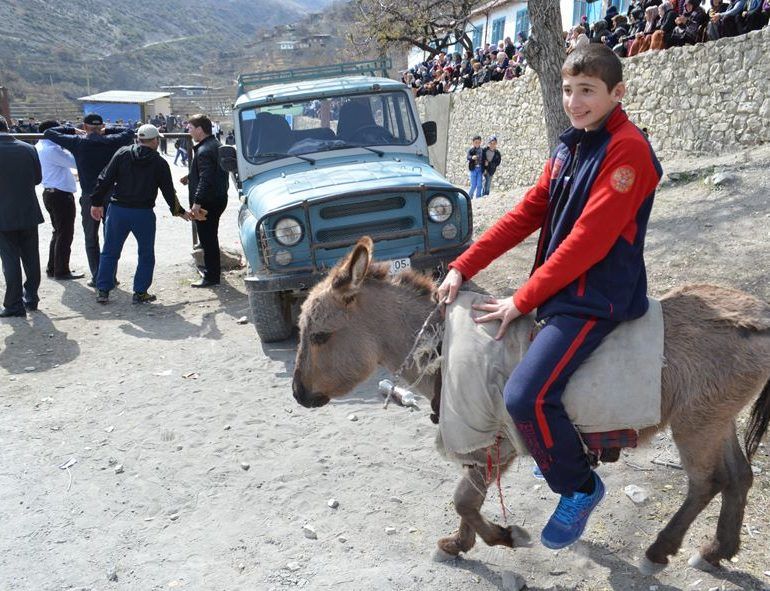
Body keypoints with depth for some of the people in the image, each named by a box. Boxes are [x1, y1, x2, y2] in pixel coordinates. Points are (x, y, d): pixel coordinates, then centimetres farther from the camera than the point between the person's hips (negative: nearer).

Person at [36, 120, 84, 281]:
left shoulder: (40, 146, 12)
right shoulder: (52, 149, -19)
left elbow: (64, 160, 9)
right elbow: (75, 162, -18)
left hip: (51, 193, 10)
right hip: (61, 195, -10)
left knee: (58, 232, 18)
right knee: (65, 233, -2)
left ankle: (52, 268, 23)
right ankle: (61, 271, 4)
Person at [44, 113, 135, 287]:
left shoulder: (77, 142, -4)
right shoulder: (111, 142, -1)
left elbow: (48, 133, 6)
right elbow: (129, 132, 17)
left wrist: (73, 130, 13)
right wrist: (107, 130, 13)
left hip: (89, 196, -1)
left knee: (91, 239, 10)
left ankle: (97, 277, 8)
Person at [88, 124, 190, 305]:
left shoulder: (122, 153, 3)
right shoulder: (159, 163, -1)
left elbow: (105, 179, 0)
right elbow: (169, 191, 3)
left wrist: (97, 202, 7)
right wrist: (179, 211, 16)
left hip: (118, 210, 2)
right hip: (144, 213, -2)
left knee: (110, 252, 12)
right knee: (146, 255, 12)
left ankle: (103, 290, 13)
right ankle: (140, 292, 10)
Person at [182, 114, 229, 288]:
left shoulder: (204, 151, -20)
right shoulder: (216, 145, 12)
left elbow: (206, 179, -28)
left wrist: (197, 202, -29)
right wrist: (191, 178, 20)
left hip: (207, 202, -10)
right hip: (218, 198, 10)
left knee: (208, 239, -3)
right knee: (210, 237, 22)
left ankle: (211, 276, 4)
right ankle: (211, 268, 35)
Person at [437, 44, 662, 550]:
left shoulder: (627, 149, -16)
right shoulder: (570, 145, 10)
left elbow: (588, 240, -23)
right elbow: (528, 213, 7)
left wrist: (522, 301, -20)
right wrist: (463, 267, -2)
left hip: (598, 297, -10)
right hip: (560, 288, 10)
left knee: (526, 395, -23)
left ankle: (580, 487, 6)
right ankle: (560, 448, 40)